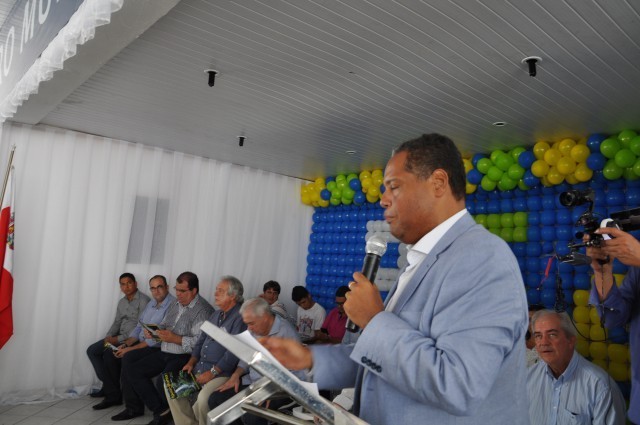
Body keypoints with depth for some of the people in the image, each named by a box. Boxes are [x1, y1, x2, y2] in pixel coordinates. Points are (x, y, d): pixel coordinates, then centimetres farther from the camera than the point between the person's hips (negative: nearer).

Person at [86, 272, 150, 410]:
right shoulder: (122, 302, 14)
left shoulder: (143, 300, -14)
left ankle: (113, 395, -12)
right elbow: (117, 322, 18)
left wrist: (119, 339, -18)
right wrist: (108, 337, -2)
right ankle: (108, 385, 2)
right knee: (92, 350, 0)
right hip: (119, 337, 9)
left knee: (109, 354, -27)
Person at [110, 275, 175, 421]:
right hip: (141, 344, 9)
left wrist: (130, 349, -19)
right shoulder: (151, 304, 14)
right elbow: (138, 328, 16)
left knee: (128, 357, -27)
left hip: (158, 349, -9)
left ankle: (134, 407, -16)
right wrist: (126, 344, -3)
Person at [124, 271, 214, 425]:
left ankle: (162, 412, 2)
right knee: (129, 369, -4)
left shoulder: (203, 310, -14)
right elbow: (163, 326, 24)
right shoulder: (174, 305, 15)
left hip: (184, 356, -9)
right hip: (164, 354, 9)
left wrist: (175, 339, -22)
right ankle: (161, 410, -3)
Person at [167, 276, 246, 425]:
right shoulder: (216, 314, 15)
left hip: (222, 372, -9)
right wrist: (191, 362, 6)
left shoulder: (239, 316, -15)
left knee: (204, 398, -30)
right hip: (199, 368, 9)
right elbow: (201, 340, 20)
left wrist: (212, 372, -18)